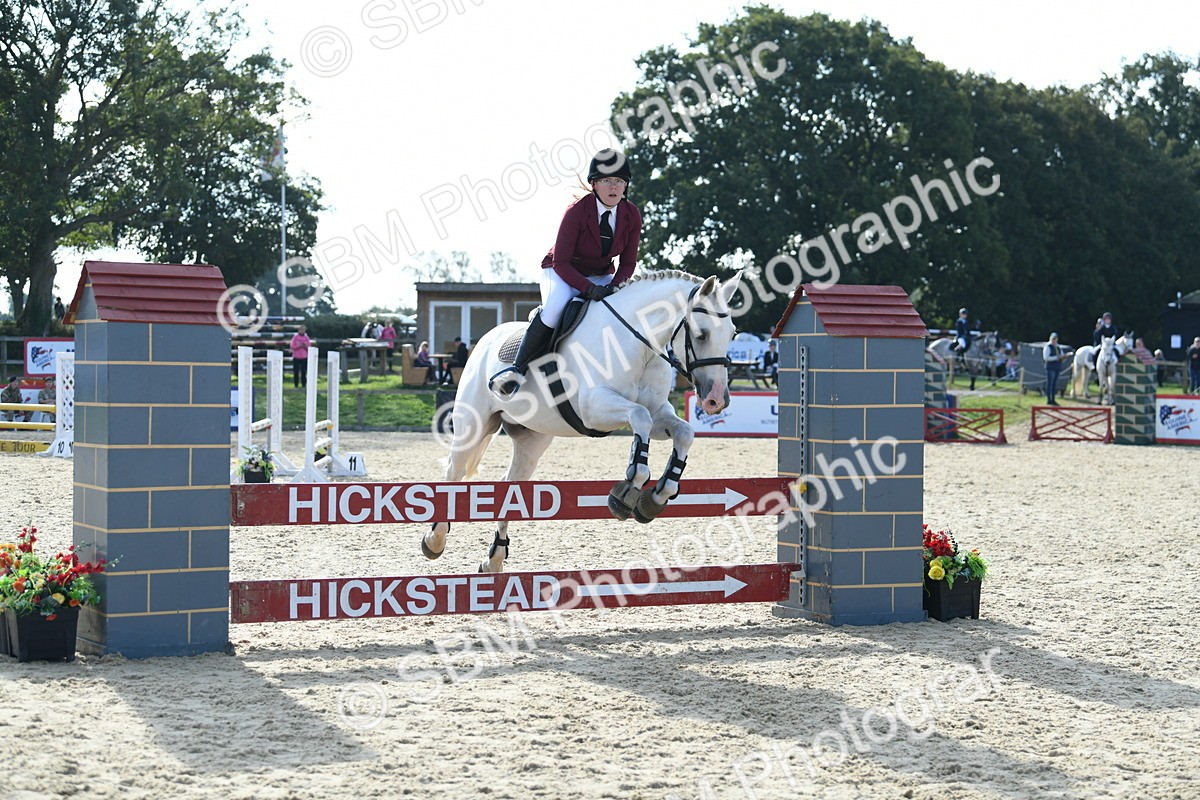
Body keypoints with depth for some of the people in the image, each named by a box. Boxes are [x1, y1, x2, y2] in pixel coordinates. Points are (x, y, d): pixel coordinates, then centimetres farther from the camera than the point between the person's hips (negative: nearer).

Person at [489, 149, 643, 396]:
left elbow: (628, 263, -3)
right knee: (557, 304, -37)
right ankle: (518, 368, -28)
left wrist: (614, 287, -24)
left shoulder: (632, 215, -11)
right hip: (563, 273, -5)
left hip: (602, 276, 5)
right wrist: (588, 288, -36)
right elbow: (561, 262, -22)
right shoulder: (576, 212, -24)